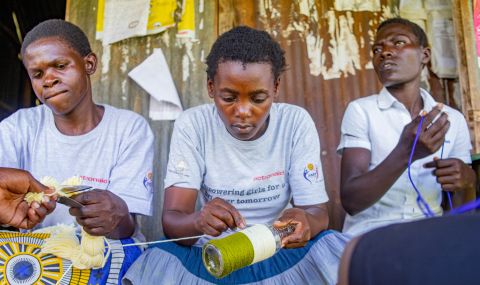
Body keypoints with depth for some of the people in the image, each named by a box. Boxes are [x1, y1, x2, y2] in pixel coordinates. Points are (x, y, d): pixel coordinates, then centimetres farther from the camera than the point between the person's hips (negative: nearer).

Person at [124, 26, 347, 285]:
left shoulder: (296, 123, -9)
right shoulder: (192, 125, -10)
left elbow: (318, 212, -10)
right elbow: (171, 219, -16)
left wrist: (305, 221, -35)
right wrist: (198, 220, -41)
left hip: (280, 253, 1)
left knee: (331, 246, -28)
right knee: (154, 262, -29)